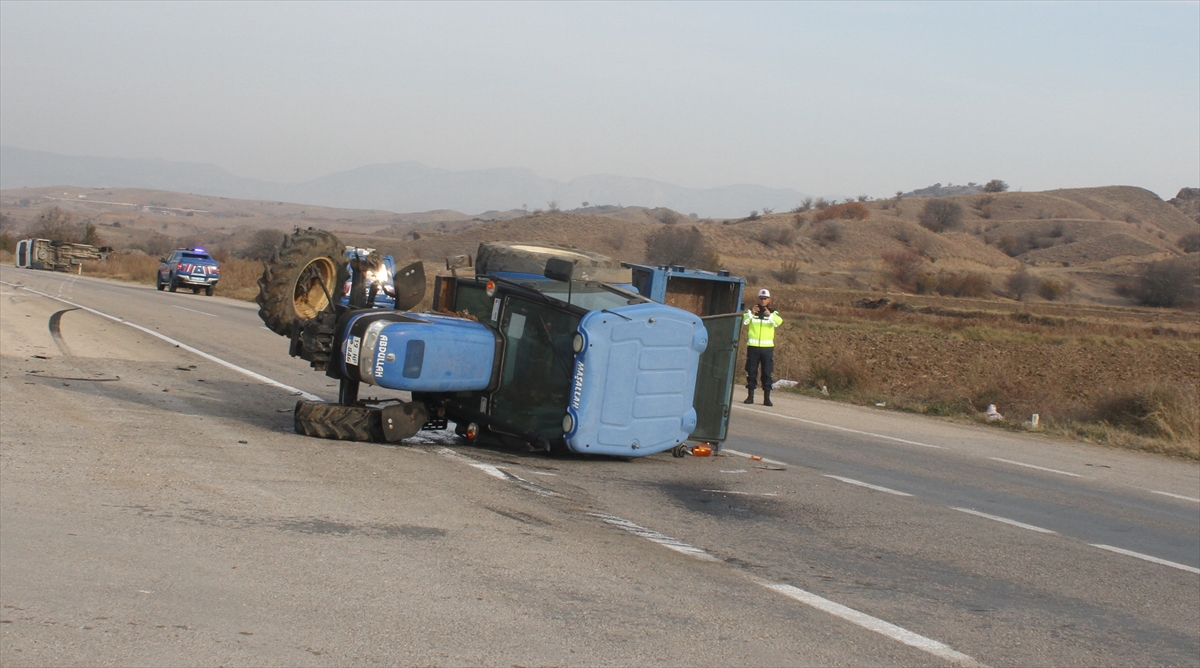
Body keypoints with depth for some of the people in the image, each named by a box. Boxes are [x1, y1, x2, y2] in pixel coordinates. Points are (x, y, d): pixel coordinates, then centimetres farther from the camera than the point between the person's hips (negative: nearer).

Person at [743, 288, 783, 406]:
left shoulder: (773, 312, 7)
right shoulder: (752, 310, 7)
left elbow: (779, 322, -14)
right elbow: (744, 321, -10)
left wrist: (770, 314, -30)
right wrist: (751, 312, -25)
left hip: (767, 347, 0)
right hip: (753, 346, 0)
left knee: (767, 372, -1)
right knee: (751, 371, 2)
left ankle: (767, 397, 1)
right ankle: (750, 396, 8)